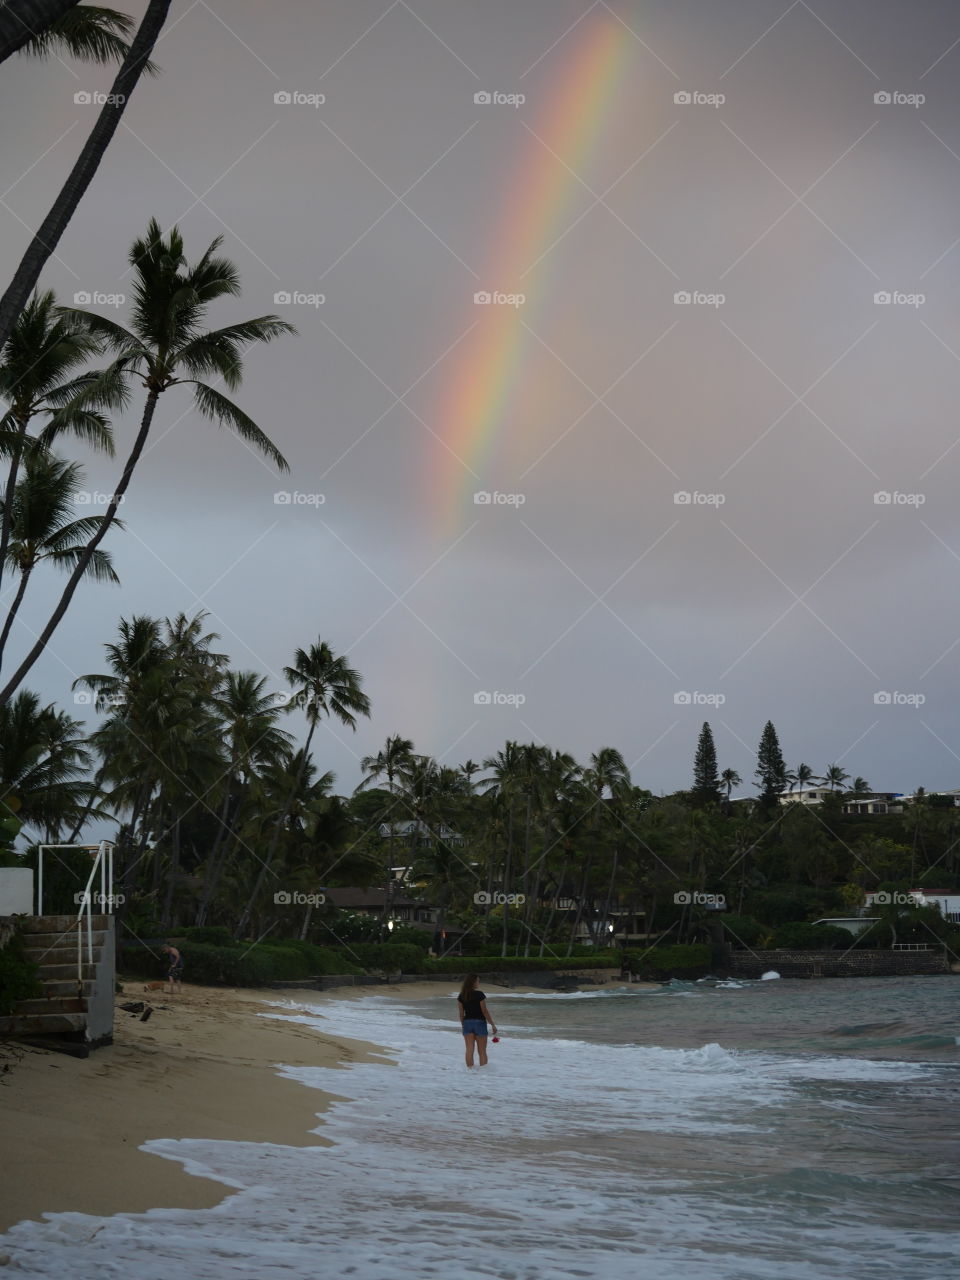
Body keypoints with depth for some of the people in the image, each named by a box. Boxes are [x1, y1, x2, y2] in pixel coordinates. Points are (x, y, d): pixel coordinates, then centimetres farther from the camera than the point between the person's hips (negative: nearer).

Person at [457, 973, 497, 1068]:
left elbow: (461, 1014, 5)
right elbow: (485, 1011, -10)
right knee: (482, 1051, 6)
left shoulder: (461, 997, 0)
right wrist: (493, 1025, -1)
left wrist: (463, 1026, 16)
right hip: (479, 1023, -4)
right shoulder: (479, 995, -14)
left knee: (469, 1050, 4)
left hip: (467, 1023, 4)